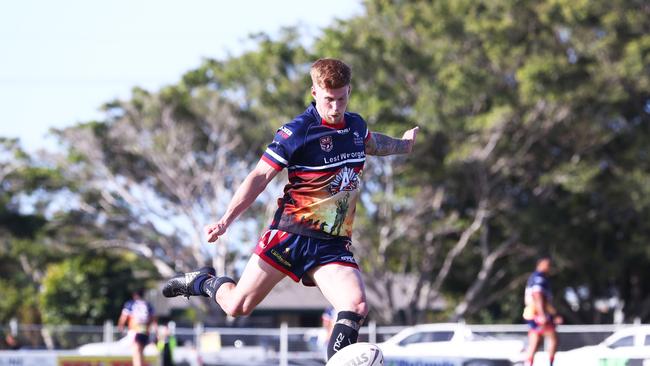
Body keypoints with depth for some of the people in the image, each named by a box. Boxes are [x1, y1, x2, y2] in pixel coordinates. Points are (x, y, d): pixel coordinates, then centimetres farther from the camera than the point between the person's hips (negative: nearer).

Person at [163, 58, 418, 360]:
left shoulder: (356, 125, 7)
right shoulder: (297, 131, -12)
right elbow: (260, 177, -10)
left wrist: (402, 144, 51)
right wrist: (226, 220, -19)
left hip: (334, 245, 4)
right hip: (291, 234, -4)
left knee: (357, 307, -22)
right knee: (237, 306, 2)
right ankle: (205, 282, 34)